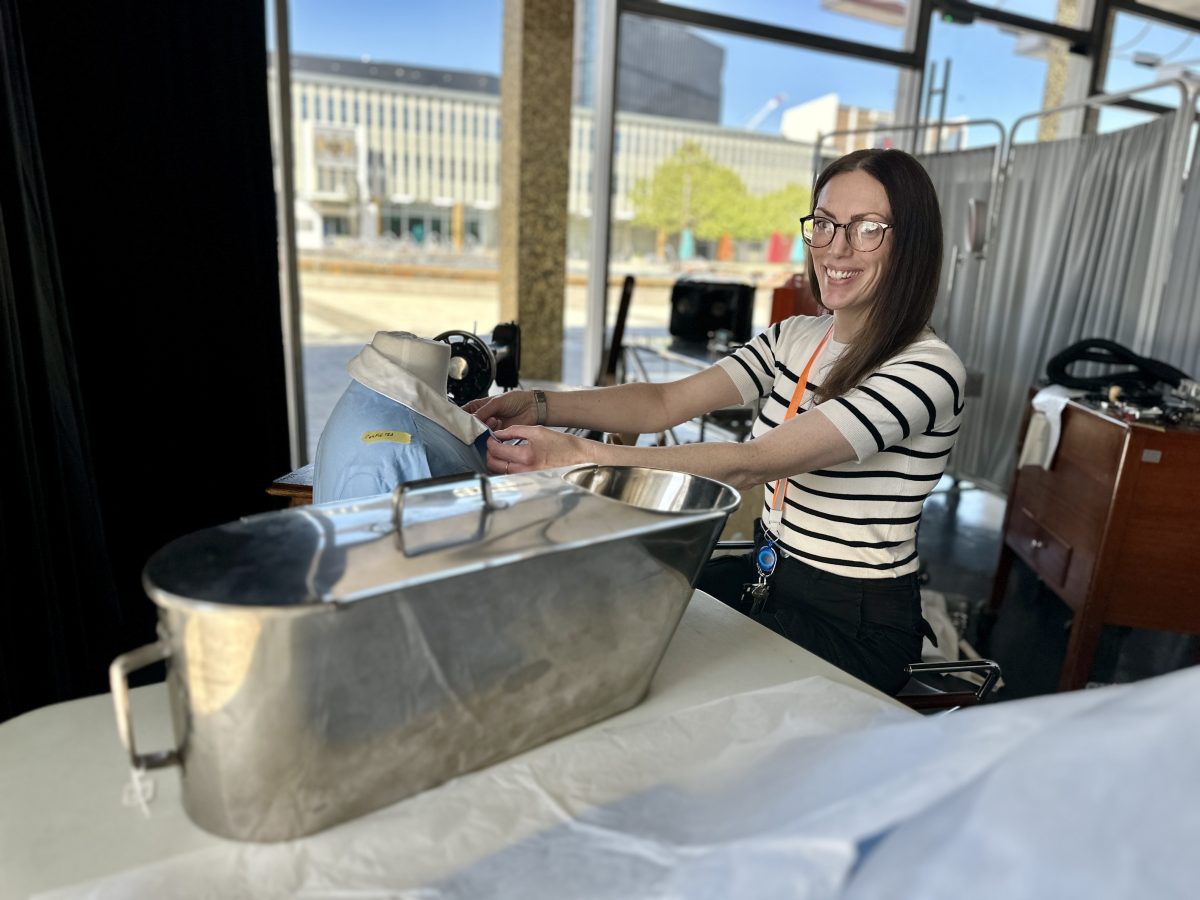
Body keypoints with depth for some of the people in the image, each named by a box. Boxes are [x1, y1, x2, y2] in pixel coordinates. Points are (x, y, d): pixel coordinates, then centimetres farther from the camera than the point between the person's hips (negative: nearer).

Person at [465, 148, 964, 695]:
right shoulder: (796, 338, 5)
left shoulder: (927, 371, -19)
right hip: (768, 576, 6)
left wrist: (583, 457, -38)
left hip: (854, 623, -6)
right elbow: (666, 403, -3)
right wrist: (536, 406, -16)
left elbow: (750, 464, -30)